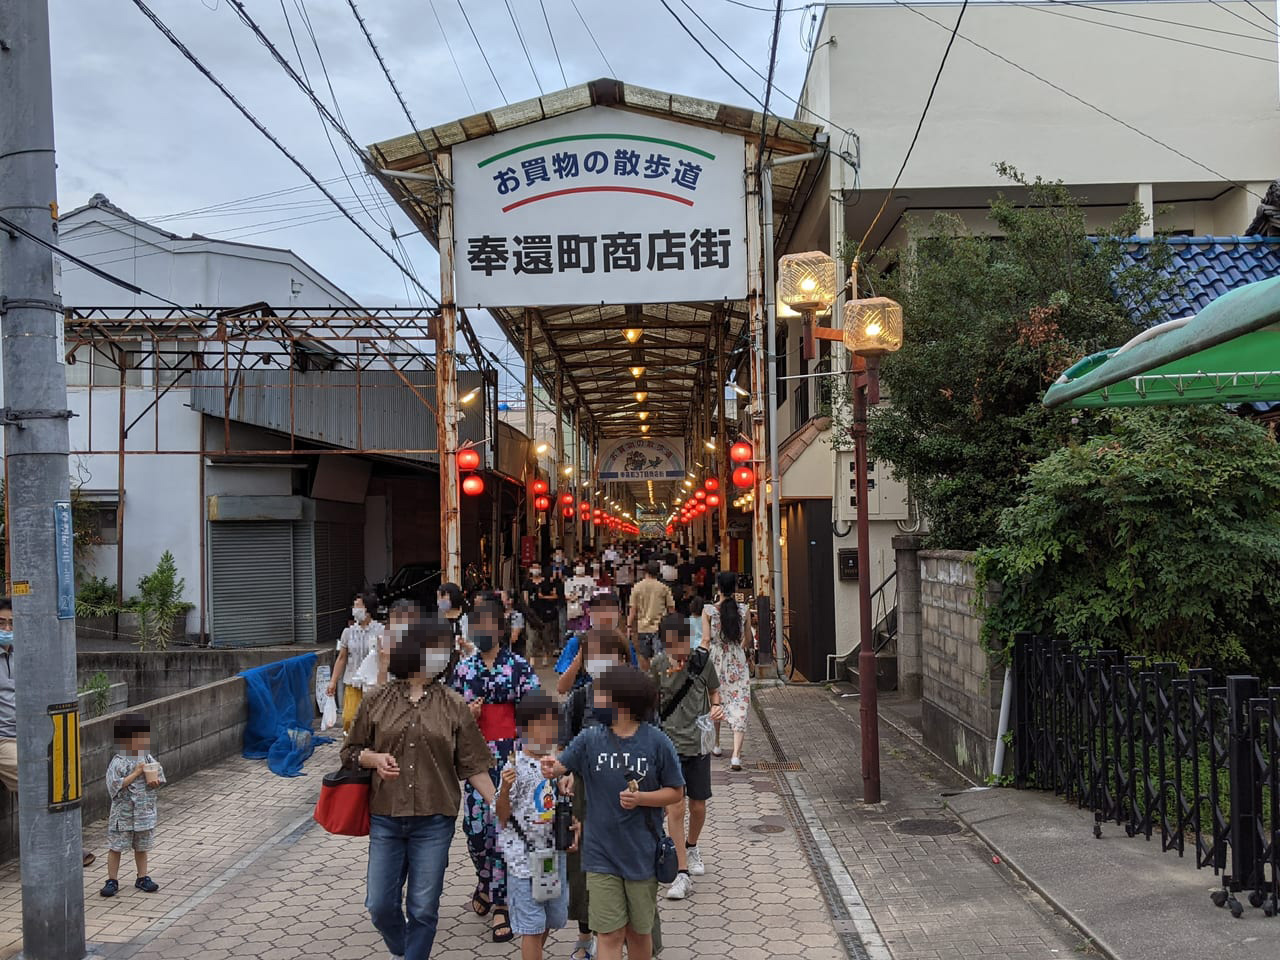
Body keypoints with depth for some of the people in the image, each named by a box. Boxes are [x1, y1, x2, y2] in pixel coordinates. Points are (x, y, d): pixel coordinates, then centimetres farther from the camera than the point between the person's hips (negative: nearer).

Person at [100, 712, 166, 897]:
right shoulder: (118, 762, -15)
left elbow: (159, 777, 10)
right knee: (116, 847, 4)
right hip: (123, 814, -5)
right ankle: (112, 880, 15)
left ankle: (142, 878, 27)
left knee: (141, 847, 15)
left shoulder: (148, 758, 3)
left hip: (145, 812, 5)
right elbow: (115, 786, -23)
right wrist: (136, 773, -22)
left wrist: (155, 781, -14)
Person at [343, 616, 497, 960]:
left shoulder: (454, 706, -1)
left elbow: (472, 766, 1)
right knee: (380, 904, 8)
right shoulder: (377, 700, 0)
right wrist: (374, 758, -11)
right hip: (385, 818, 1)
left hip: (434, 821, -1)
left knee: (423, 908, 4)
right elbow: (351, 751, 10)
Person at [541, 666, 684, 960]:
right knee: (610, 934, 2)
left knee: (639, 932, 16)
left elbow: (676, 791, -3)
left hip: (642, 855, -1)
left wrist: (640, 798, -18)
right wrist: (551, 767, -34)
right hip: (601, 855, 1)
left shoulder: (656, 741, -9)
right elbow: (561, 767, -12)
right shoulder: (590, 738, -3)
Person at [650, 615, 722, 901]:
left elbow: (713, 691, 12)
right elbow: (652, 702, 9)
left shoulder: (702, 660, -4)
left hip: (698, 743, 1)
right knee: (675, 807, -10)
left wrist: (716, 708, -8)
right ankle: (682, 875, -4)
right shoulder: (658, 665, -5)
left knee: (698, 806, 10)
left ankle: (691, 848, 41)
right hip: (669, 743, -1)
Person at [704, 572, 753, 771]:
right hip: (738, 661, 0)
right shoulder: (743, 610, -3)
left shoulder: (708, 610, -8)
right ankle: (736, 755, -13)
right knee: (740, 705, -1)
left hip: (715, 660, 0)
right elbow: (748, 639, 6)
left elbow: (706, 639, -11)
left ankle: (716, 745, 36)